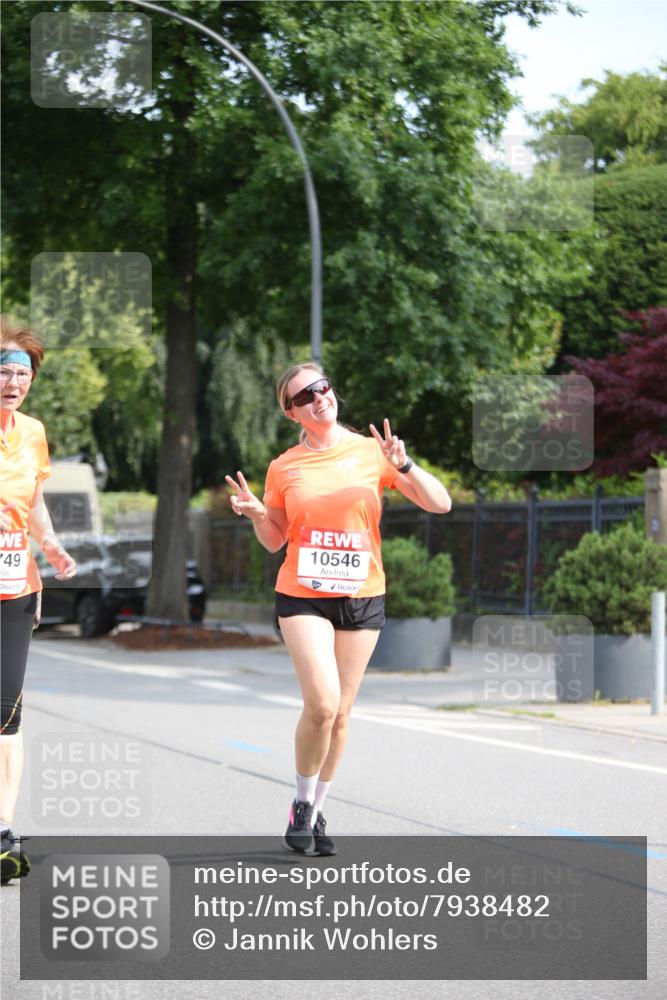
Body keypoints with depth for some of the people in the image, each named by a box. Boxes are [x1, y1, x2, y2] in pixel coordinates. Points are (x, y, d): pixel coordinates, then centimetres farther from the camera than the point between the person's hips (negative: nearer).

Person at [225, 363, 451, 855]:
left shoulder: (372, 451, 0)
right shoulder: (284, 467, 2)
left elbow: (440, 504, -3)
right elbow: (275, 541, 12)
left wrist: (403, 466, -18)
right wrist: (256, 514, -8)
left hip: (363, 598, 1)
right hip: (303, 596, -1)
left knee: (340, 712, 5)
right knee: (322, 703, -17)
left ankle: (317, 812, 22)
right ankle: (302, 805, 4)